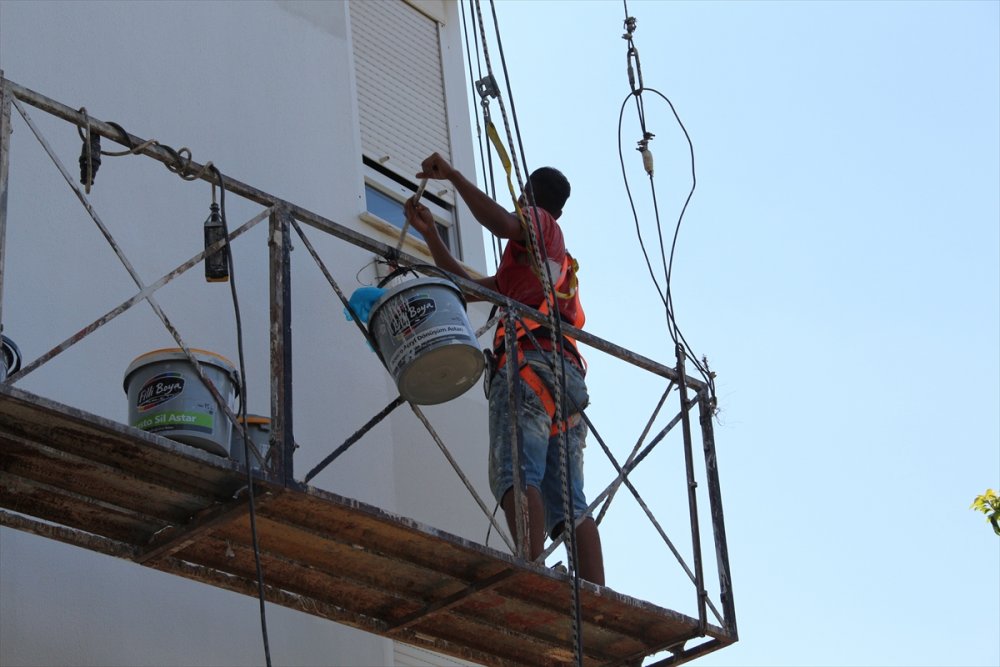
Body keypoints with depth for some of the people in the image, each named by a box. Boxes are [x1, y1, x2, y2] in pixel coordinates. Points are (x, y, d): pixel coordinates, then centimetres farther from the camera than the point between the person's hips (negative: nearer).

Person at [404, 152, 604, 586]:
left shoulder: (539, 222, 17)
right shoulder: (559, 259, 40)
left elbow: (502, 223, -10)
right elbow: (467, 286, 41)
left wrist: (453, 175, -2)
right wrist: (430, 235, 40)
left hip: (530, 363, -8)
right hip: (569, 376, 8)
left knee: (516, 475, -24)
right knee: (569, 501, -5)